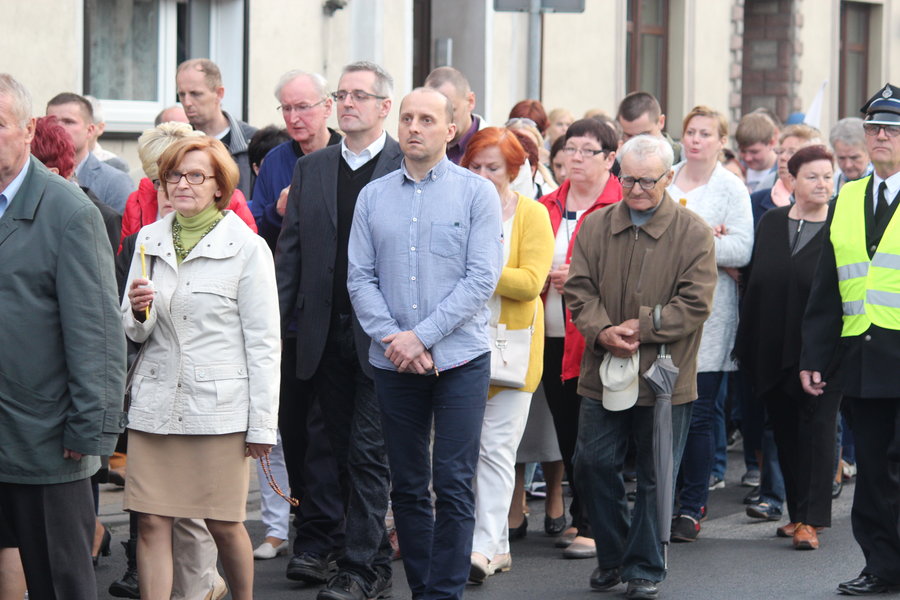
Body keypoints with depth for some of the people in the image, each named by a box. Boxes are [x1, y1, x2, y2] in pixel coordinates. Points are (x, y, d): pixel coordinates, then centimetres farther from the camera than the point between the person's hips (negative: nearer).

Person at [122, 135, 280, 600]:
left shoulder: (247, 248, -2)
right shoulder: (149, 240, 10)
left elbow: (263, 343, -2)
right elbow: (134, 332, 15)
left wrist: (262, 424, -7)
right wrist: (139, 312, -9)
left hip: (219, 405, -4)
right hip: (155, 403, 4)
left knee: (223, 523, 1)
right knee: (151, 523, -2)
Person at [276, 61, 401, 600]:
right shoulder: (311, 170, 13)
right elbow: (290, 251, 12)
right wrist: (274, 321, 4)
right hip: (326, 334, 5)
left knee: (368, 453, -5)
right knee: (346, 452, 10)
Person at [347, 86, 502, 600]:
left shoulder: (477, 193, -1)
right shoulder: (373, 196, 9)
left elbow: (482, 278, -8)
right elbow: (360, 278, 4)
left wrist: (421, 336, -13)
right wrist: (392, 339, -10)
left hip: (460, 359, -3)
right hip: (393, 364, 3)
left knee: (453, 486, -5)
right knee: (408, 486, 8)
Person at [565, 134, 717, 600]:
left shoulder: (692, 233, -5)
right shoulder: (595, 226, 5)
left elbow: (695, 304, -9)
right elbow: (579, 290, 1)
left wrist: (641, 327, -16)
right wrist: (602, 332, -16)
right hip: (603, 371, 3)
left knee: (656, 477, 4)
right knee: (593, 465, 4)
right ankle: (613, 556, 23)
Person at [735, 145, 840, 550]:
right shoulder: (771, 223, 9)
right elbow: (755, 283, 12)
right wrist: (747, 346, 6)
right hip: (773, 351, 4)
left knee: (816, 428, -5)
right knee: (785, 429, 10)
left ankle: (810, 521, -5)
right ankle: (798, 512, 21)